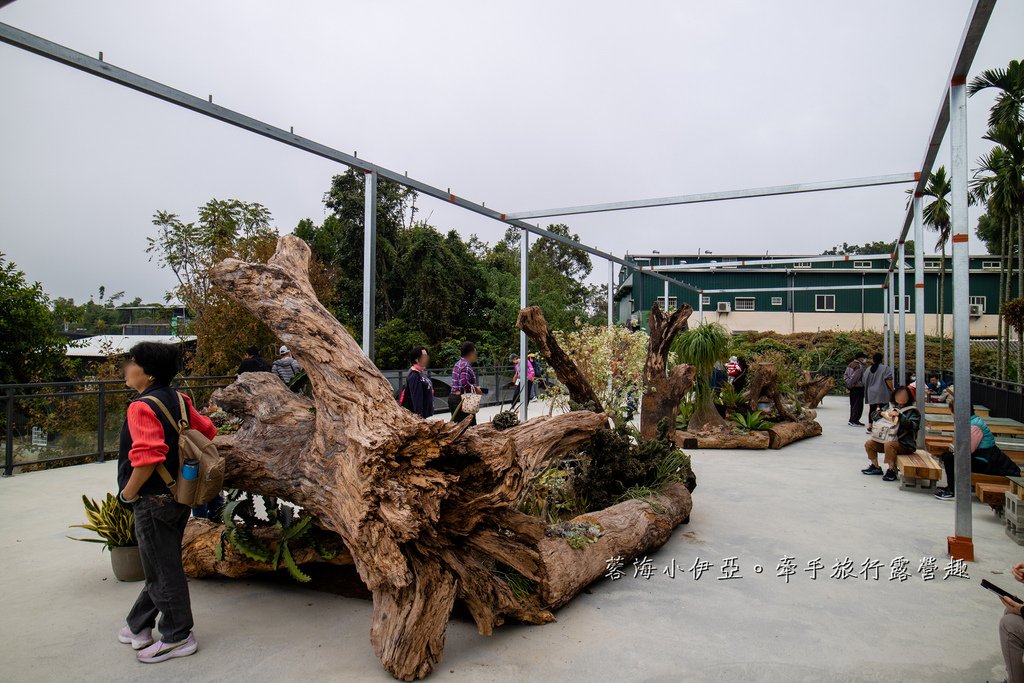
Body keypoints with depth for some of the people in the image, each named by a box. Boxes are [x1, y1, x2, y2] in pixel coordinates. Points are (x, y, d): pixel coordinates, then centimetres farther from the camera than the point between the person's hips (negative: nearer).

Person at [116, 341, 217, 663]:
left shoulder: (142, 407, -19)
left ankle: (178, 637, 17)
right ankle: (138, 626, 35)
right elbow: (207, 431, 15)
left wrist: (129, 492, -16)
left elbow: (147, 456, -30)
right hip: (179, 497, 9)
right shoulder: (178, 401, 5)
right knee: (160, 565, 19)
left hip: (154, 500, -9)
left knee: (163, 570, 4)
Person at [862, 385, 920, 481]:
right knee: (869, 443, -1)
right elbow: (872, 416, 10)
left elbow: (913, 426, -22)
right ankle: (875, 467, 14)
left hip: (906, 444, -7)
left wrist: (900, 416, -28)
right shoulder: (890, 407, 11)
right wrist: (882, 413, -11)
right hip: (888, 440, 7)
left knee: (889, 444, -35)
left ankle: (891, 471, -23)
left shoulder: (913, 411, -4)